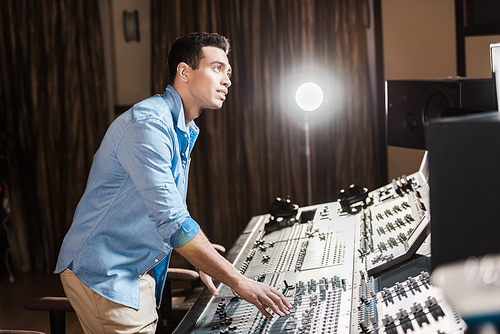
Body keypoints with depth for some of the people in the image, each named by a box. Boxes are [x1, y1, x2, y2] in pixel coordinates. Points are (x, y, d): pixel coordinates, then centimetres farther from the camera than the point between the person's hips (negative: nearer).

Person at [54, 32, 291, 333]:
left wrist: (202, 263, 16)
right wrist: (237, 281, -26)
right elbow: (171, 220, -27)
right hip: (103, 274, -10)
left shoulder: (184, 132, 13)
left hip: (138, 273, 10)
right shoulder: (148, 124, -21)